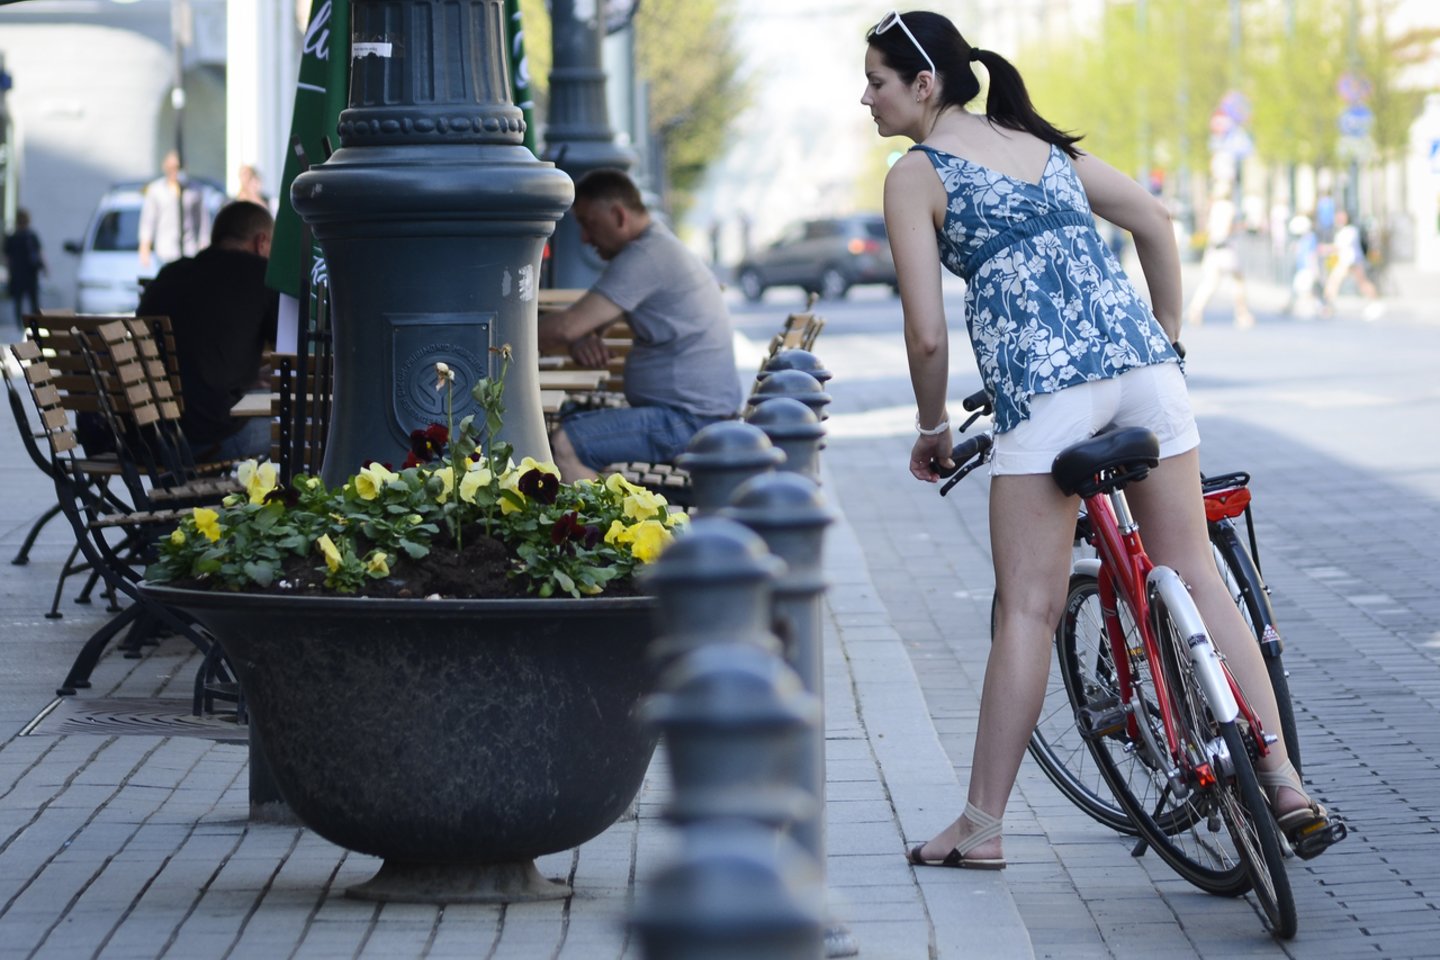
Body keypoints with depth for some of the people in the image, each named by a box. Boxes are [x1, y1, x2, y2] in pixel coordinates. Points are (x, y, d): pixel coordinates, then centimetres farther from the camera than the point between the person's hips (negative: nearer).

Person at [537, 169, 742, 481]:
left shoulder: (646, 257, -15)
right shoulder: (659, 249, 20)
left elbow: (564, 327, -21)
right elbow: (581, 325, 23)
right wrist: (583, 339, 0)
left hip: (688, 420, -11)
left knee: (560, 447, -25)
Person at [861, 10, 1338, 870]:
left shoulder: (917, 175, 2)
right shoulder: (1044, 144, 21)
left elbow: (927, 335, -2)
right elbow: (1157, 221, 21)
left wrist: (933, 429, 13)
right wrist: (1167, 342, 28)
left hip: (1044, 388, -5)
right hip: (1143, 364, 5)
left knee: (1028, 610, 1)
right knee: (1195, 576, 10)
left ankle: (982, 825, 8)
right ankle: (1283, 778, 8)